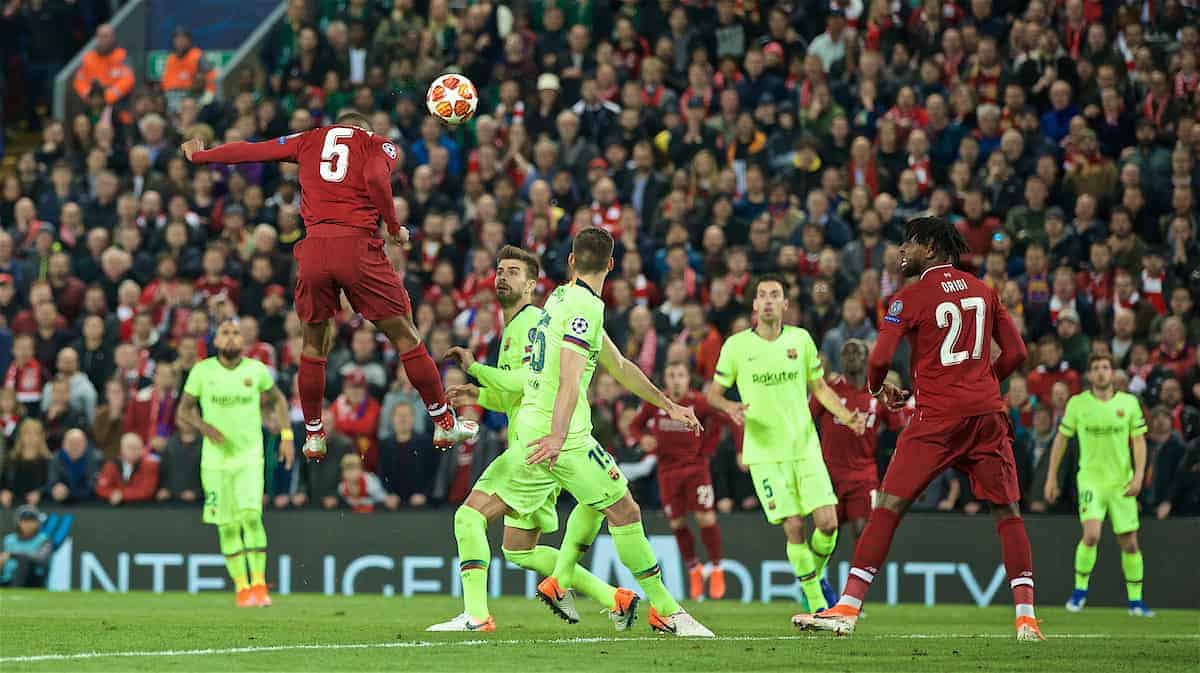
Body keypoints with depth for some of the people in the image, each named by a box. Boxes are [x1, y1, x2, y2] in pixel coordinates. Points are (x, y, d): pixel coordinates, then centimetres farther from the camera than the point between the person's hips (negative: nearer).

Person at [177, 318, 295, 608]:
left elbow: (278, 400, 17)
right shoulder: (202, 371, -2)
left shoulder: (256, 370, 0)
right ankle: (242, 587, 13)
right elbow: (184, 411, 5)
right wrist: (203, 426, -15)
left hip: (250, 457, -1)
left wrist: (286, 435, 7)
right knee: (228, 527, 1)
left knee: (251, 516, -18)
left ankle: (259, 584, -14)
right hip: (215, 460, 1)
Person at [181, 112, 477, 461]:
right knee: (404, 335, 8)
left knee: (313, 345, 19)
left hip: (314, 247, 3)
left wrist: (199, 156, 39)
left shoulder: (309, 140, 22)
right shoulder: (379, 145, 14)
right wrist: (395, 229, 1)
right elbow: (375, 178, -8)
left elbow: (249, 151, 24)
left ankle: (313, 435, 22)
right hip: (358, 245, -2)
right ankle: (444, 423, 11)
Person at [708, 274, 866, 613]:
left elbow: (819, 387, 15)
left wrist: (847, 416, 0)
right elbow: (714, 393, 6)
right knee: (794, 527, -9)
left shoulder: (801, 339, 5)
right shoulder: (737, 346, -2)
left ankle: (814, 577, 23)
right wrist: (729, 407, -16)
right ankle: (817, 605, 4)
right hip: (765, 453, -2)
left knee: (827, 522, -7)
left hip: (805, 447, 2)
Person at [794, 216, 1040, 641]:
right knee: (1007, 512, 6)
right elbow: (1015, 353, 12)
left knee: (888, 506, -3)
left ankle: (847, 609, -7)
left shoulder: (910, 298, -2)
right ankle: (1026, 617, -2)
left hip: (937, 415, -4)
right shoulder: (982, 290, 13)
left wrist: (879, 389, 12)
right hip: (987, 412, 4)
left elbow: (879, 359, -8)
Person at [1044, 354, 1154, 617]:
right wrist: (1052, 477, 6)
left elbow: (1139, 441, 4)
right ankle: (1079, 590, -3)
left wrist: (1139, 476, -8)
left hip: (1122, 482, 2)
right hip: (1090, 479, -2)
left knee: (1130, 543, 4)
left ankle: (1135, 601, 17)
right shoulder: (1077, 403, -1)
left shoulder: (1129, 403, 1)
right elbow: (1061, 439, 7)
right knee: (1091, 535, -21)